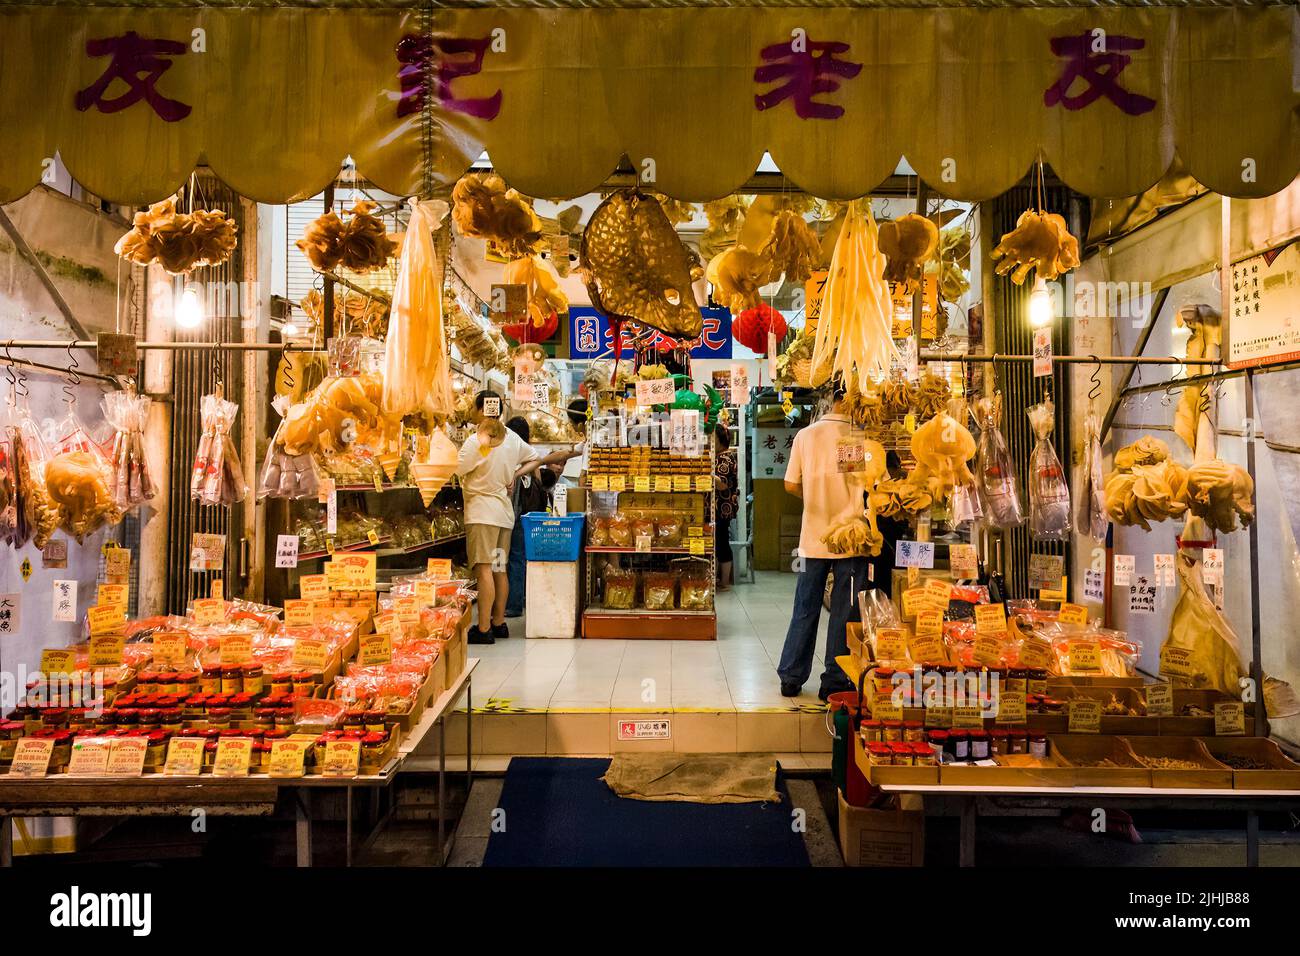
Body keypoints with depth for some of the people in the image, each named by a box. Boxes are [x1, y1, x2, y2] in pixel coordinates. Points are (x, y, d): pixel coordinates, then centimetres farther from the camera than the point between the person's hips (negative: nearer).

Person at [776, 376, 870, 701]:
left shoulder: (806, 435, 0)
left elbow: (791, 485, 2)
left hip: (813, 537, 3)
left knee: (805, 610, 12)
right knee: (844, 612, 8)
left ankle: (791, 678, 19)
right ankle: (835, 681, 14)